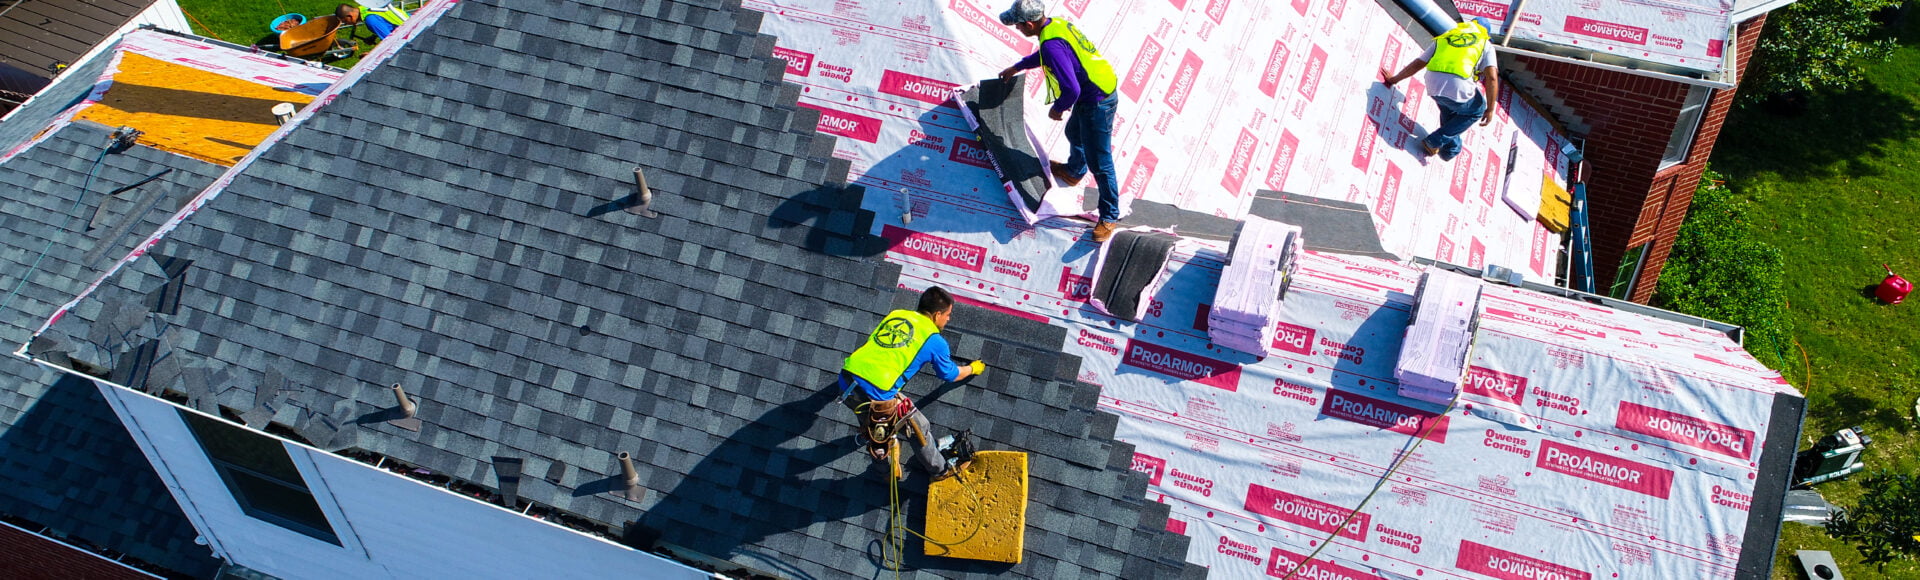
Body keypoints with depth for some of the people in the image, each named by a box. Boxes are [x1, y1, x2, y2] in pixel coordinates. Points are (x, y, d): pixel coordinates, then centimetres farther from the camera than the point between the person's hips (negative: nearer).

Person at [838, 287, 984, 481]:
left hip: (845, 382, 6)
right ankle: (939, 470, 37)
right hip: (876, 396, -6)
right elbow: (950, 375, 20)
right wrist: (972, 368, 40)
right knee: (919, 427, 18)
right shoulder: (934, 340, 3)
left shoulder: (895, 315, 16)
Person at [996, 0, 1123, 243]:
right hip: (1096, 94, 10)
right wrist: (1016, 67, 36)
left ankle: (1109, 217, 14)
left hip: (1097, 104, -10)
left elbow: (1071, 89, -33)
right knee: (1074, 133, 35)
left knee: (1099, 163, 1)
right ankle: (1073, 171, 62)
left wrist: (1057, 109, -13)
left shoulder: (1052, 45, -31)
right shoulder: (1056, 23, 1)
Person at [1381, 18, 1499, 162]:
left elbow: (1417, 64, 27)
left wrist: (1393, 79, 40)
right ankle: (1434, 141, 19)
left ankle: (1451, 149, 38)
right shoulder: (1485, 44, 19)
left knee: (1448, 108, 37)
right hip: (1458, 87, -4)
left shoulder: (1444, 38, 29)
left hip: (1433, 85, 4)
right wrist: (1490, 109, 12)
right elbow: (1492, 78, 5)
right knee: (1476, 111, 26)